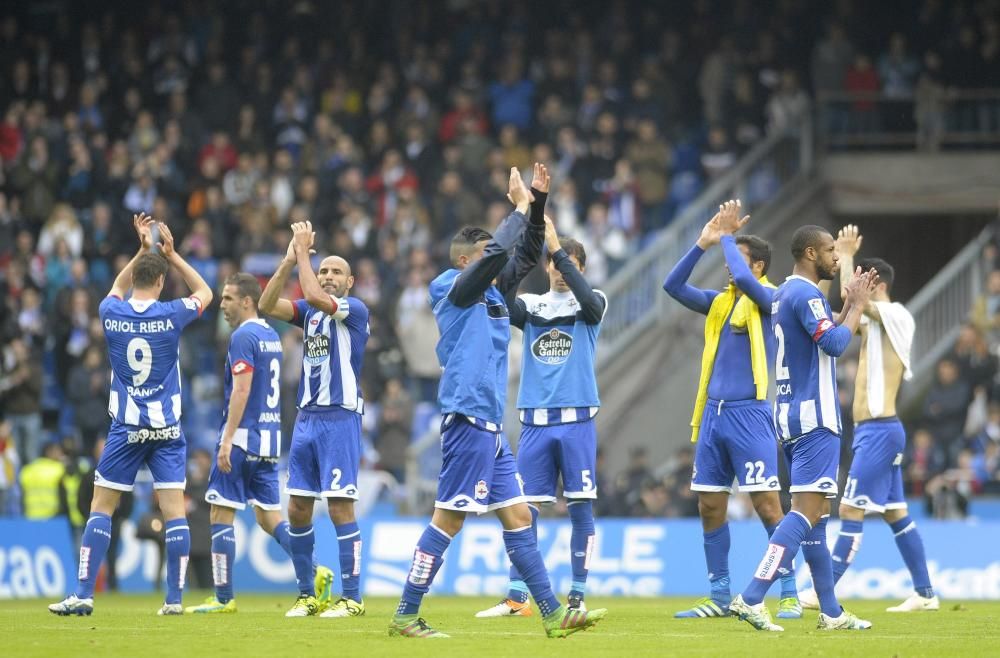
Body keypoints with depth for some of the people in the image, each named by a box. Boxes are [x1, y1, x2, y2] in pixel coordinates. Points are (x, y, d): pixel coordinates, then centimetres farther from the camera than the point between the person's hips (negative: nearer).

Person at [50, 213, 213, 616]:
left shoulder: (112, 314, -3)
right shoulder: (169, 316, -7)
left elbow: (118, 289, 24)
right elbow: (204, 293, 14)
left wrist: (144, 249, 24)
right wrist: (170, 253, 14)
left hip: (126, 428, 1)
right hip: (167, 428, -1)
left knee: (101, 508, 4)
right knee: (174, 511, 0)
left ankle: (83, 594, -2)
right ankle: (174, 599, -3)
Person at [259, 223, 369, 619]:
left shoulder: (355, 309, -5)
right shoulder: (309, 311, 14)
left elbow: (315, 297, -21)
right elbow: (267, 306, 0)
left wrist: (303, 250, -11)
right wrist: (289, 261, -7)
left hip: (339, 418, -7)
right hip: (307, 418, 7)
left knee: (340, 506, -10)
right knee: (297, 509, 6)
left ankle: (351, 598, -7)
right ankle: (307, 594, 15)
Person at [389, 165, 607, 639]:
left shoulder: (492, 292, 18)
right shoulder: (452, 288, -5)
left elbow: (526, 253, 23)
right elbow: (497, 250, -19)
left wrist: (537, 201, 10)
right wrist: (521, 205, -6)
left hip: (489, 426, 9)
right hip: (468, 419, -9)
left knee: (518, 517, 7)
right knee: (448, 519, -9)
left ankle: (552, 614, 7)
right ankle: (406, 616, -5)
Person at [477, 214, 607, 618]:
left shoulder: (591, 306, 4)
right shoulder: (530, 306, 11)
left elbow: (586, 297, -19)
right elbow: (502, 303, -10)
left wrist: (558, 248, -25)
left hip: (576, 421, -2)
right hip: (535, 422, 2)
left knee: (581, 509, -2)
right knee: (525, 510, 0)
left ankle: (577, 597, 4)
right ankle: (516, 598, 2)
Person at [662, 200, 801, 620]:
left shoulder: (770, 299, -5)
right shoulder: (720, 302, 15)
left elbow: (743, 279, -23)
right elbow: (673, 286, 13)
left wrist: (726, 240, -7)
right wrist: (703, 244, 5)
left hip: (749, 413, -7)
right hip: (713, 412, 7)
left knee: (767, 504, -9)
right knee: (710, 507, 7)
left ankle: (790, 596, -6)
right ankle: (719, 598, 14)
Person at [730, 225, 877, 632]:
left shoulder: (786, 293, 18)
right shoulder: (805, 294, -13)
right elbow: (835, 344, -22)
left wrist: (850, 304, 22)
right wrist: (857, 306, -9)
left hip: (791, 414, 11)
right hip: (814, 417, -11)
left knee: (815, 513, 12)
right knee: (807, 509, -14)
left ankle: (831, 613, 15)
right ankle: (751, 599, -23)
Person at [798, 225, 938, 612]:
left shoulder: (895, 315, -11)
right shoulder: (874, 322, 16)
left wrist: (847, 255, -13)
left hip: (879, 429, -10)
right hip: (871, 428, 10)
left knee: (851, 509, -11)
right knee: (895, 512, 10)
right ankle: (925, 593, 12)